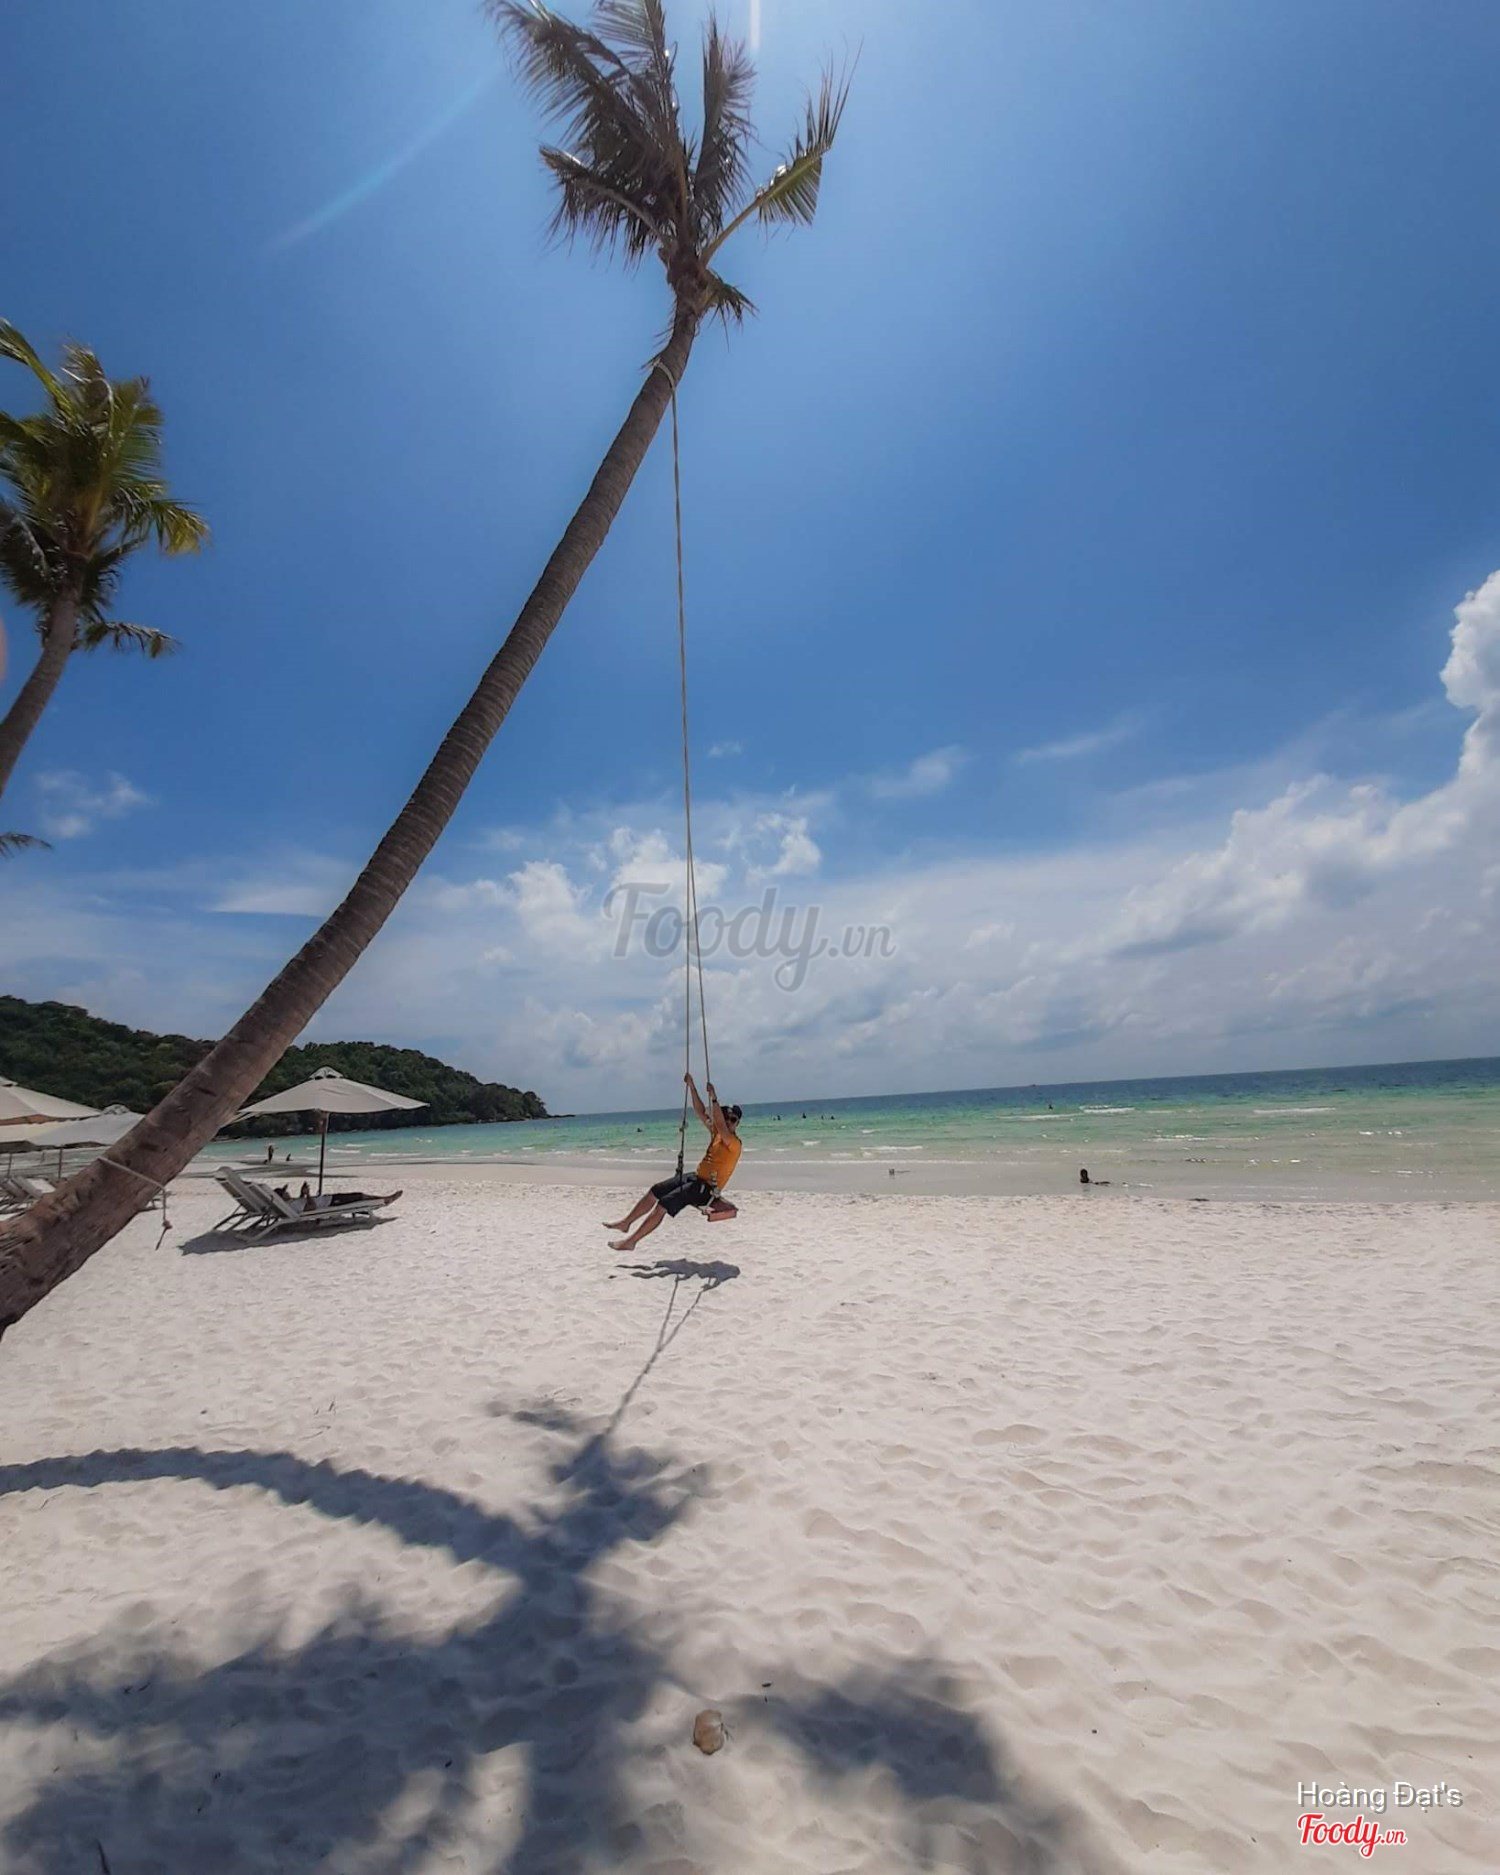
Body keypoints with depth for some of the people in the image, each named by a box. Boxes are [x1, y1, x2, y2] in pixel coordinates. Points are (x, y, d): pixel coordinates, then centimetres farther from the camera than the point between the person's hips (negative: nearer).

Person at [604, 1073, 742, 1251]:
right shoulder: (717, 1133, 10)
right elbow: (700, 1112, 9)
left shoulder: (735, 1144, -14)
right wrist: (691, 1086, 1)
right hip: (696, 1177, 9)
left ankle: (631, 1241, -11)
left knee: (663, 1204, -17)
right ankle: (626, 1222, 21)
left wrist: (713, 1098, -32)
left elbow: (720, 1125, -32)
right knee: (654, 1192, 7)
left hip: (707, 1188, -9)